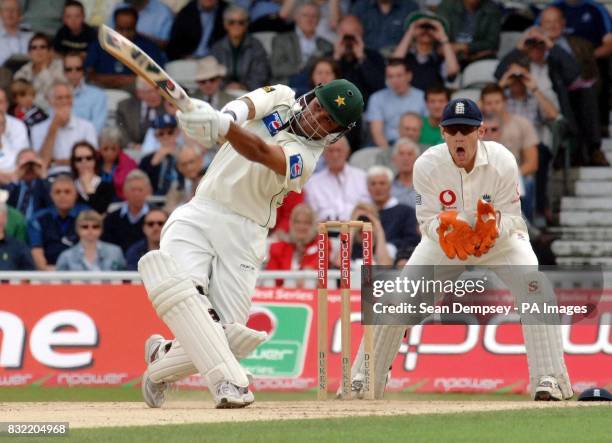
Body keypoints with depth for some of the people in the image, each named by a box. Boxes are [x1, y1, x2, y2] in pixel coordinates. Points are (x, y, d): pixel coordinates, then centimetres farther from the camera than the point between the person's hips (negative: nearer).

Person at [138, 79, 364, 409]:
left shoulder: (305, 159, -7)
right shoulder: (281, 98, 7)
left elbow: (261, 152, -27)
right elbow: (247, 106, -15)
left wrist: (221, 126, -47)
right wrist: (228, 115, -41)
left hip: (243, 234, -1)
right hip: (197, 217, 1)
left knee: (228, 334, -11)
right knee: (177, 282, -27)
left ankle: (162, 360, 19)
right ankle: (229, 381, -31)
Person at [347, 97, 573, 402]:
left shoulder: (503, 162, -27)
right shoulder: (427, 166, -25)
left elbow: (511, 217, -23)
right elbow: (427, 220, -20)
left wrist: (493, 224, -46)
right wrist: (446, 229, -43)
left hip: (501, 238, -1)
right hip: (444, 240, 1)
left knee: (535, 287, -27)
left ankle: (548, 380, -23)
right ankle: (363, 382, 6)